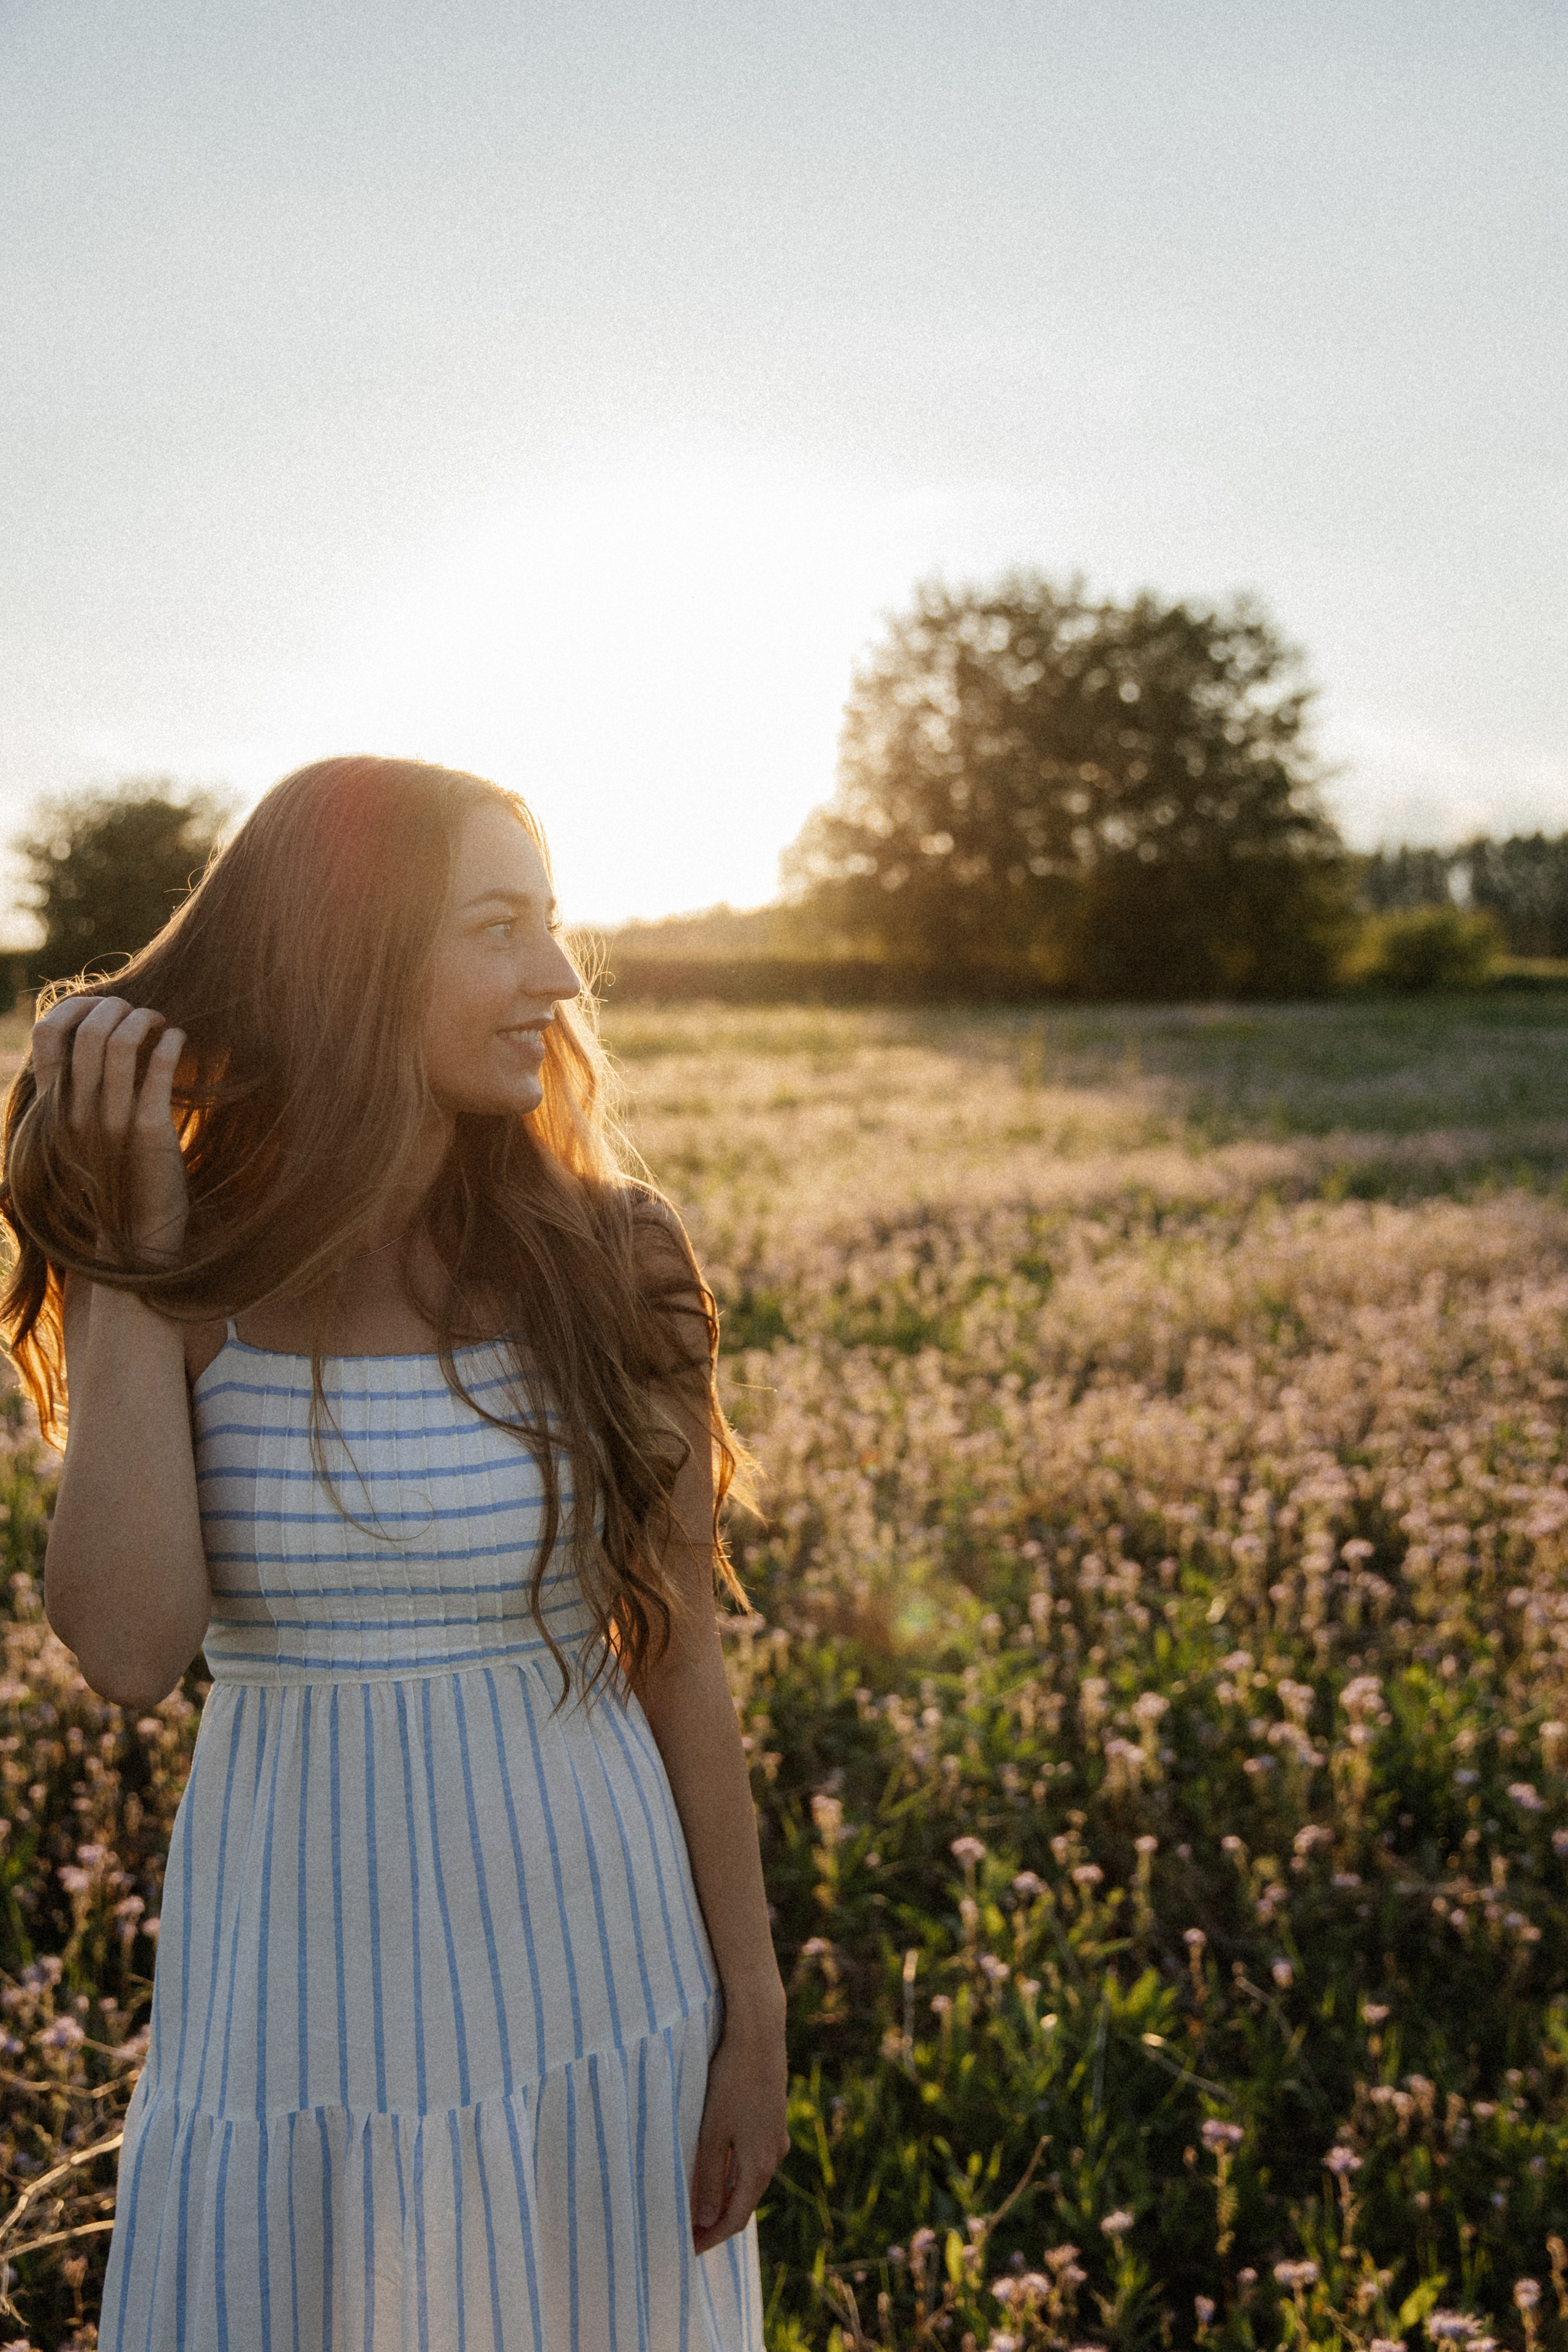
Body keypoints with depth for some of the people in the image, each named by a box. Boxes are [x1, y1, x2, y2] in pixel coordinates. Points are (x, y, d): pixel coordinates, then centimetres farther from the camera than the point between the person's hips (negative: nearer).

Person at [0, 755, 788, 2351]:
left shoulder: (605, 1267, -8)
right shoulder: (185, 1283, -7)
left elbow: (678, 1665, -4)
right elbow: (129, 1652, -20)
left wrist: (753, 2017, -1)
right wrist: (132, 1269, -19)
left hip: (588, 1985, 0)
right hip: (291, 1999, 0)